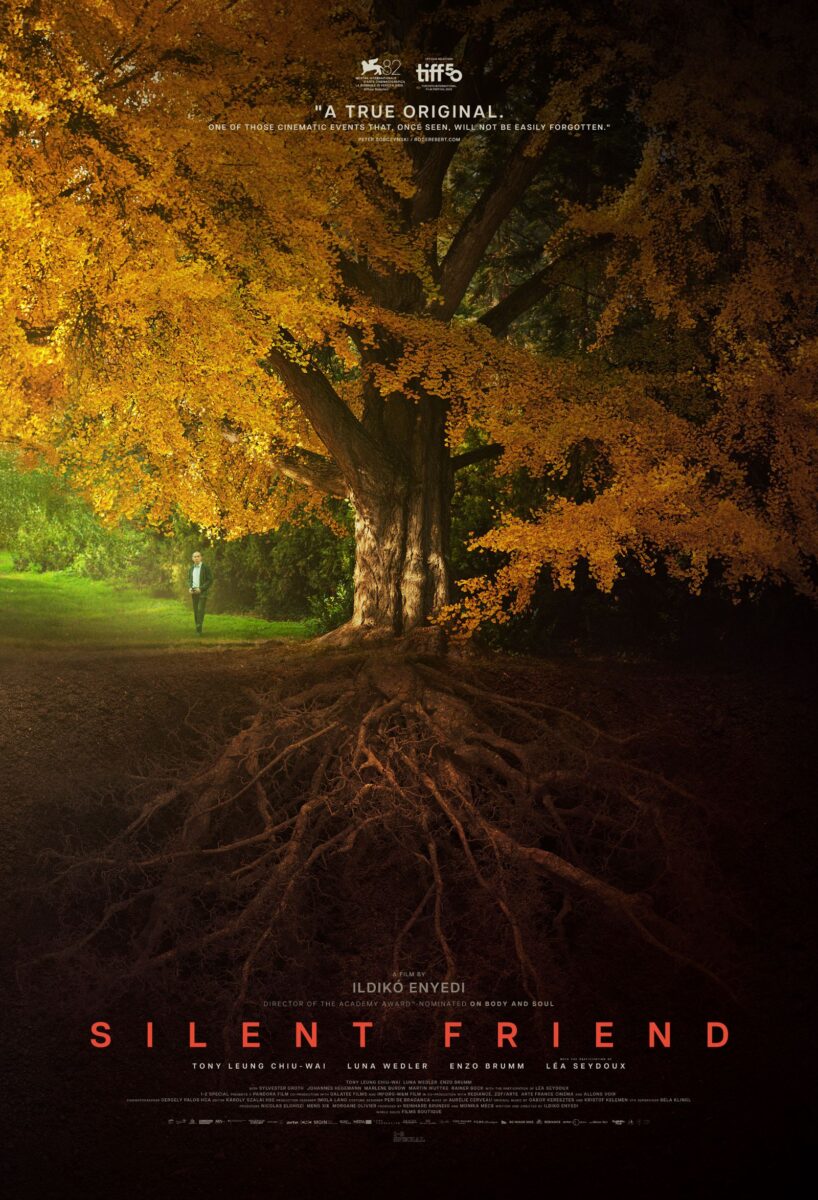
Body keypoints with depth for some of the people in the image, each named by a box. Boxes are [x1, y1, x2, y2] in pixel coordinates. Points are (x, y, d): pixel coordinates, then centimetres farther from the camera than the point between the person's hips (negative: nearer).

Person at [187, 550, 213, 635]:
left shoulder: (205, 567, -5)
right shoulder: (191, 568, 12)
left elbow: (210, 580, -7)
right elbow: (189, 579, 22)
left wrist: (201, 588, -15)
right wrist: (190, 588, 1)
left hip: (202, 592, -5)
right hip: (193, 592, 5)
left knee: (200, 609, -16)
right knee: (195, 610, 4)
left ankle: (199, 627, -21)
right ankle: (197, 629, 9)